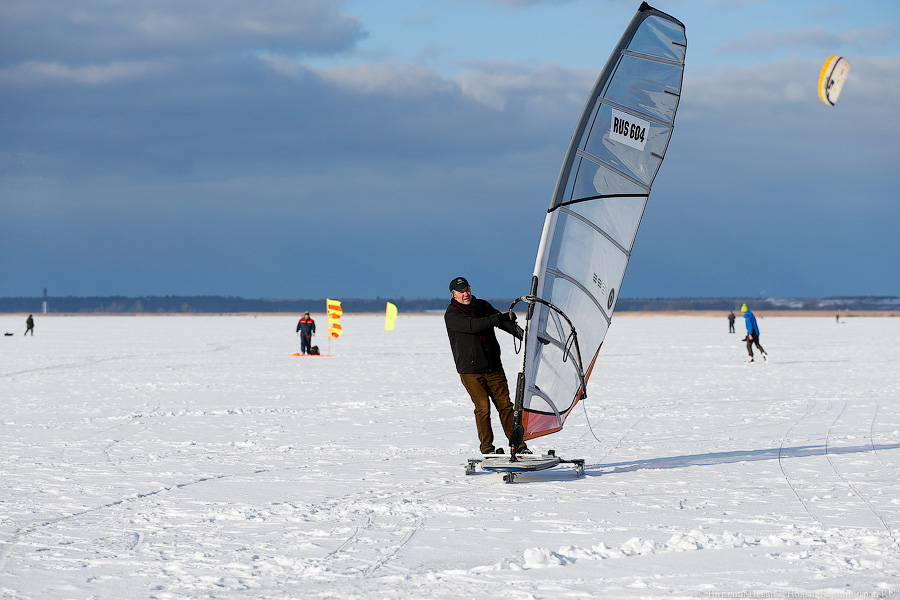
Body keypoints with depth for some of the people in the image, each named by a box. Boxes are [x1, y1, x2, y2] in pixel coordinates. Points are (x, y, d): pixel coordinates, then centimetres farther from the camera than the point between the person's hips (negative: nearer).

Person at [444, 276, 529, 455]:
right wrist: (501, 318, -29)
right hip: (470, 370, -4)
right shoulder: (452, 315, -6)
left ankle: (518, 445, 4)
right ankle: (487, 448, 3)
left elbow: (502, 321, 2)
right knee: (483, 408, -7)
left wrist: (521, 333, -16)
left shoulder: (483, 306, 11)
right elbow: (473, 326, -21)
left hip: (494, 367, 4)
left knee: (505, 405, 1)